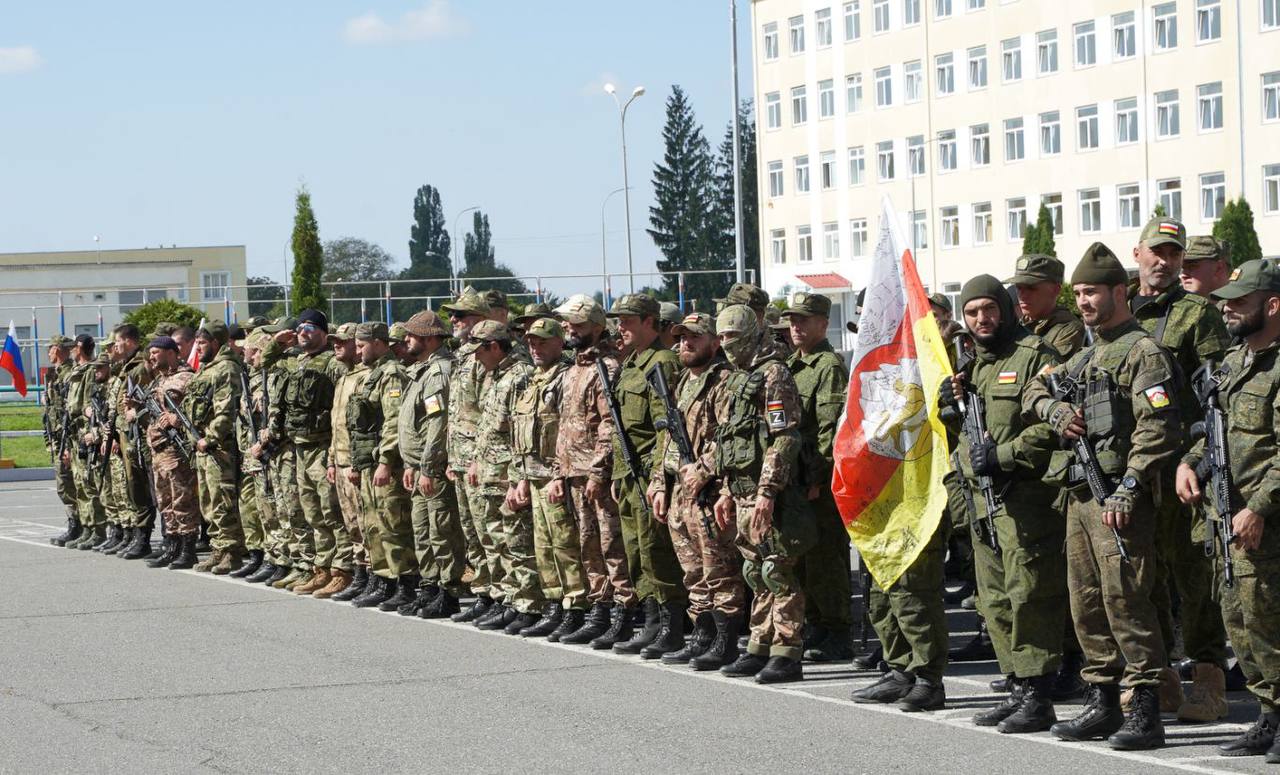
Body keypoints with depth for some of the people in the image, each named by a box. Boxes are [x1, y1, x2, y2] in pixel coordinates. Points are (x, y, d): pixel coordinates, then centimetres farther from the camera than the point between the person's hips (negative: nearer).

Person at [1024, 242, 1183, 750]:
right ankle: (1102, 703, 17)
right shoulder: (1084, 356, 21)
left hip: (1118, 497, -9)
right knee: (1086, 602, 10)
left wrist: (1128, 488, -22)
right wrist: (1056, 411, 4)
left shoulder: (1142, 352, -7)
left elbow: (1158, 427, -16)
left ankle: (1145, 711, -12)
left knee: (1125, 598, -13)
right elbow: (1034, 391, 27)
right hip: (1078, 494, 9)